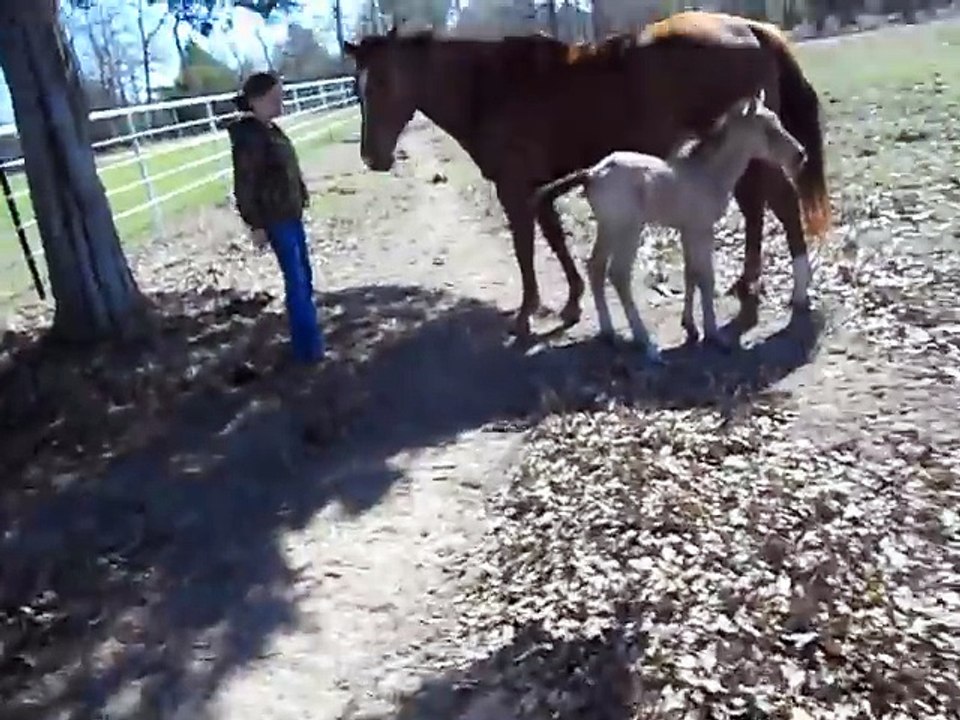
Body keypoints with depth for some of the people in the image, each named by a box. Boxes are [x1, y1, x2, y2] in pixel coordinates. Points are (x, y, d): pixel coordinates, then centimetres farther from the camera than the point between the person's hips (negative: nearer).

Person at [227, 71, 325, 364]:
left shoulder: (271, 130, 10)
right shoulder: (248, 137, -18)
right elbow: (244, 186, -18)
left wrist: (299, 202, 19)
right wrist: (256, 225, -18)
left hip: (291, 214, 9)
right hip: (276, 219, -9)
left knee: (304, 277, 16)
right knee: (297, 281, -4)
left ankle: (308, 336, 30)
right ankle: (308, 345, 4)